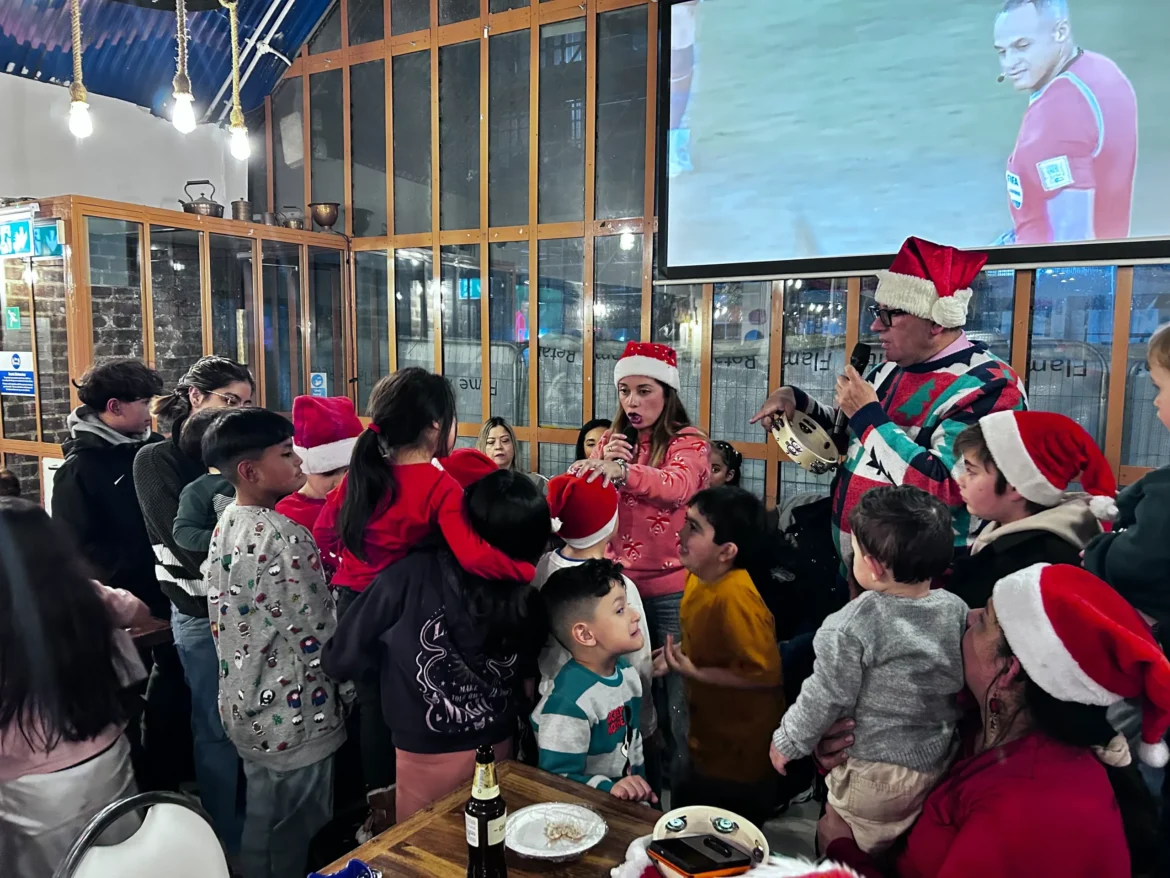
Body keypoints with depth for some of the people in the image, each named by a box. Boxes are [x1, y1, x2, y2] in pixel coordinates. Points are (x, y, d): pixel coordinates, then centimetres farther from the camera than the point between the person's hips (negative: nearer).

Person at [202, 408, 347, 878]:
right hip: (292, 715, -8)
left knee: (260, 826, 23)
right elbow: (315, 633, -21)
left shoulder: (227, 526, 2)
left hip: (246, 703, 8)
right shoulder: (283, 536, -25)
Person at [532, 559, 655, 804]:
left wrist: (640, 786, 17)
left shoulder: (626, 671, 3)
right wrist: (608, 788, -30)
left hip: (629, 801, 7)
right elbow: (557, 780, -21)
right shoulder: (569, 702, -24)